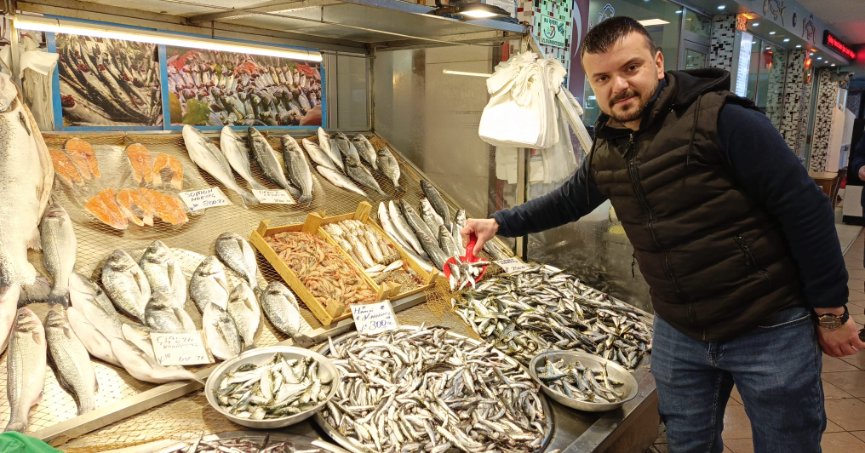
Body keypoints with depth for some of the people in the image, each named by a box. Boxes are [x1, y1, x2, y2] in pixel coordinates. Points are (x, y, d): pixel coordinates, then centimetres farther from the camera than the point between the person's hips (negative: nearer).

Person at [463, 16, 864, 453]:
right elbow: (565, 202, 18)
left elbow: (805, 209, -16)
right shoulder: (605, 151, 1)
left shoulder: (722, 119, -19)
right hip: (678, 334, 5)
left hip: (771, 330, -5)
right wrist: (499, 223, 9)